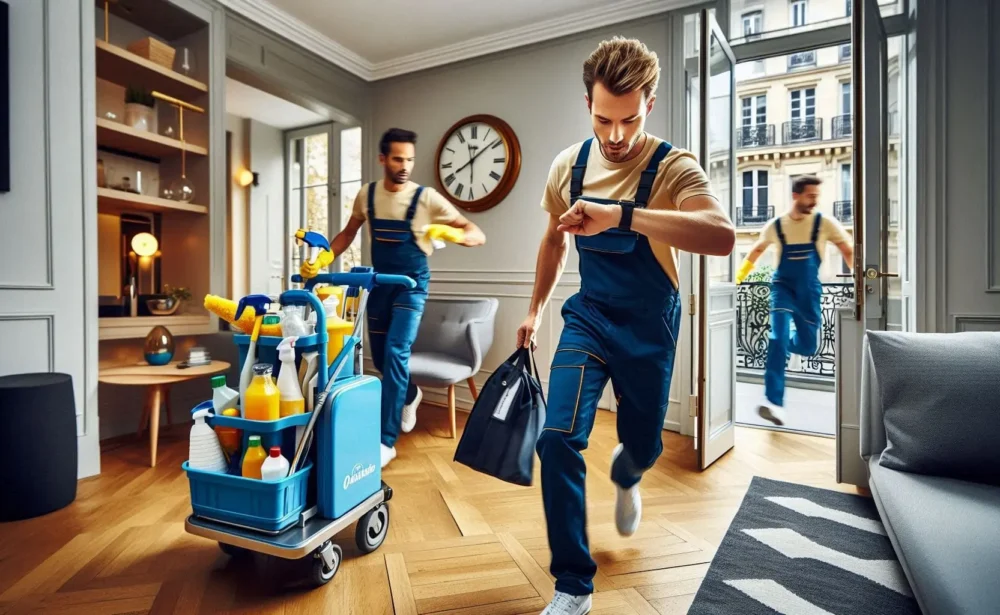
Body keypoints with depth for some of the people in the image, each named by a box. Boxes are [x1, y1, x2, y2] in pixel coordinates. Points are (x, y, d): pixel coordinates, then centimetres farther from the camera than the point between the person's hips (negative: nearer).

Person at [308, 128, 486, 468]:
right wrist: (322, 259, 1)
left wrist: (451, 233, -35)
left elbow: (477, 235, -14)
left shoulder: (427, 197, -12)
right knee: (381, 356, 12)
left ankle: (386, 440, -9)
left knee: (396, 352, -18)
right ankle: (410, 395, 44)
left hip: (411, 284, -4)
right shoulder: (367, 194, 0)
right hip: (379, 283, 5)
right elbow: (348, 233, 16)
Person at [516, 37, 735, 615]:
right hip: (588, 317, 2)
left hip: (649, 328, -1)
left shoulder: (673, 167, -17)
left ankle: (625, 477, 57)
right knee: (557, 438, -15)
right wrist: (536, 309, 17)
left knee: (644, 444, 14)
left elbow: (722, 236, -37)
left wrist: (621, 215, -47)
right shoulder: (569, 164, -3)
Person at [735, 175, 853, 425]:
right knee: (778, 337, -22)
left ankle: (787, 343, 47)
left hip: (809, 290, 2)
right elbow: (757, 250, 14)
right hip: (783, 286, -2)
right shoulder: (776, 225, -3)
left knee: (808, 347, 8)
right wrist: (738, 276, 17)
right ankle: (773, 401, -24)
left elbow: (848, 251, -4)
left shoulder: (825, 223, -5)